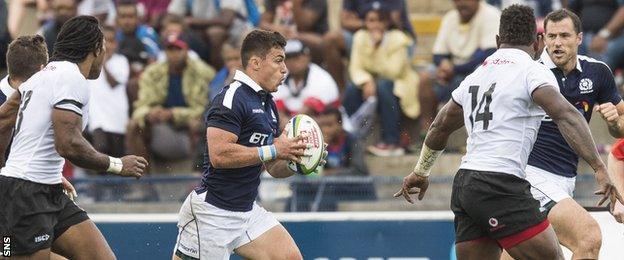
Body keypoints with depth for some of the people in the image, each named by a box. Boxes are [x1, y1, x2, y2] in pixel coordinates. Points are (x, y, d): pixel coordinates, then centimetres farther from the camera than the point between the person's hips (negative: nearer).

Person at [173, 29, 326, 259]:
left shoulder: (267, 104, 15)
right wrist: (274, 150, -21)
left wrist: (298, 158, -1)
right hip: (212, 212, -9)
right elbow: (219, 154, -26)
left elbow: (274, 167, 21)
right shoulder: (232, 98, -14)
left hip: (247, 211, 9)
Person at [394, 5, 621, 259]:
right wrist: (599, 168, -24)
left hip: (464, 183, 8)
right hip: (499, 186, -8)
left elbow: (441, 126, 33)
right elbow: (565, 114, -19)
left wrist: (420, 172, 48)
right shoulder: (533, 71, -3)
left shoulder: (476, 75, 20)